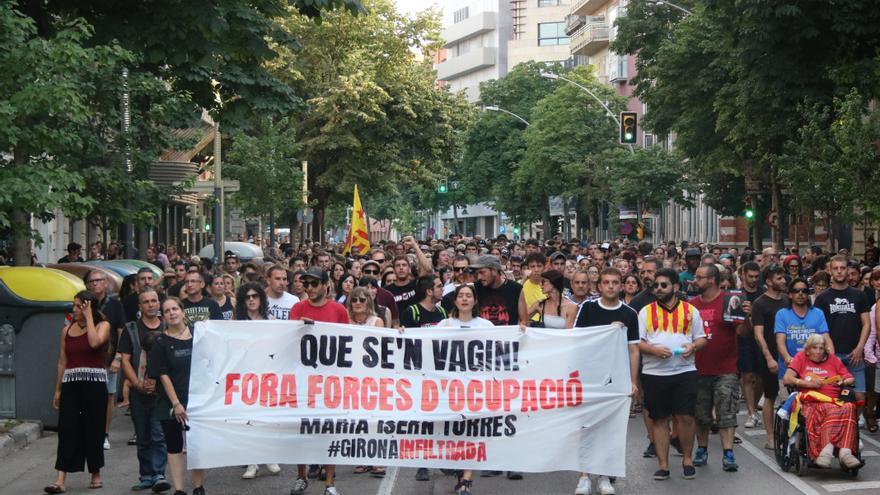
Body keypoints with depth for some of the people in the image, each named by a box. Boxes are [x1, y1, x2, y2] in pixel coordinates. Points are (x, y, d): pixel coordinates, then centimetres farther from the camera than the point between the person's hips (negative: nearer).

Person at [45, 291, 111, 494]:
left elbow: (94, 342, -22)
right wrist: (57, 390, 10)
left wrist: (88, 317, -12)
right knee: (67, 430, -4)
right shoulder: (67, 329, 11)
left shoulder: (102, 325, 0)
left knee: (93, 429, 4)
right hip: (70, 384, 3)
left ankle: (96, 474, 20)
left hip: (94, 384, -3)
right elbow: (62, 361, 13)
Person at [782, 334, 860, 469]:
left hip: (834, 400, 2)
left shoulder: (833, 359, 25)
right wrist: (808, 384, -1)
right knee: (834, 411, -36)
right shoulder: (801, 357, 18)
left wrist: (843, 382, 0)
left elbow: (851, 379, 23)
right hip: (811, 403, -2)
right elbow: (786, 379, 7)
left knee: (848, 407, -34)